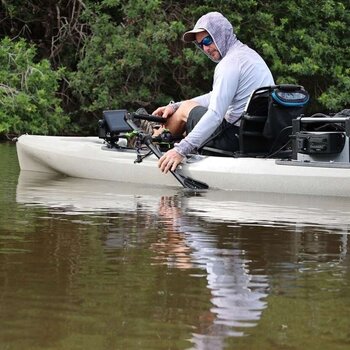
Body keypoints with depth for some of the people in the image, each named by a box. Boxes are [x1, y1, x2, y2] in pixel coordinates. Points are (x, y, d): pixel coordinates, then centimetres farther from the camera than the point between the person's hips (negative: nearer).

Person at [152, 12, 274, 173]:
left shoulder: (230, 63, -18)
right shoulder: (247, 53, 15)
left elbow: (215, 115, -26)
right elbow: (218, 97, 21)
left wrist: (181, 150, -29)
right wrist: (174, 106, 17)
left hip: (239, 139, -9)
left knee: (185, 109, 10)